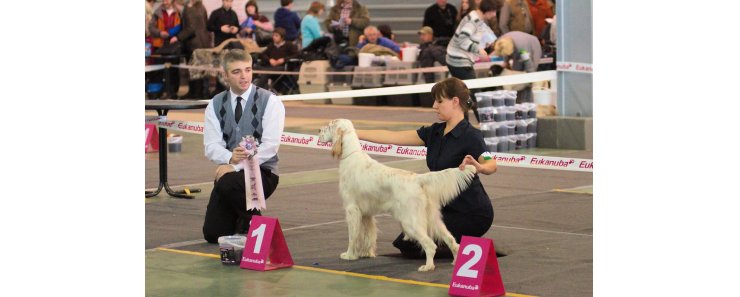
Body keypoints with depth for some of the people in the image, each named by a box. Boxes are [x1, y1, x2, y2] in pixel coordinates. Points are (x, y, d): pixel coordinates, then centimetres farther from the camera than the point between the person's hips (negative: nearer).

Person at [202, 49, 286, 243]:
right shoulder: (215, 105, 5)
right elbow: (211, 146, -3)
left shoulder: (270, 101, -7)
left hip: (262, 172, -4)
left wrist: (236, 166, -24)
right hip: (228, 171, 4)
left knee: (229, 183, -36)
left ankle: (253, 223, -7)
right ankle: (242, 218, 27)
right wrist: (230, 158, -26)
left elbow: (270, 145, -15)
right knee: (213, 234, -6)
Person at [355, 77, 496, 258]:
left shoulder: (470, 136, -17)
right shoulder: (435, 132, 6)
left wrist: (478, 167, -57)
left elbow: (491, 165, -34)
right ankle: (460, 243, 14)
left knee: (409, 246, -12)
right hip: (448, 208, 8)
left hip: (472, 214, -8)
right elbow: (392, 137, 6)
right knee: (404, 244, 9)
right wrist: (354, 133, 2)